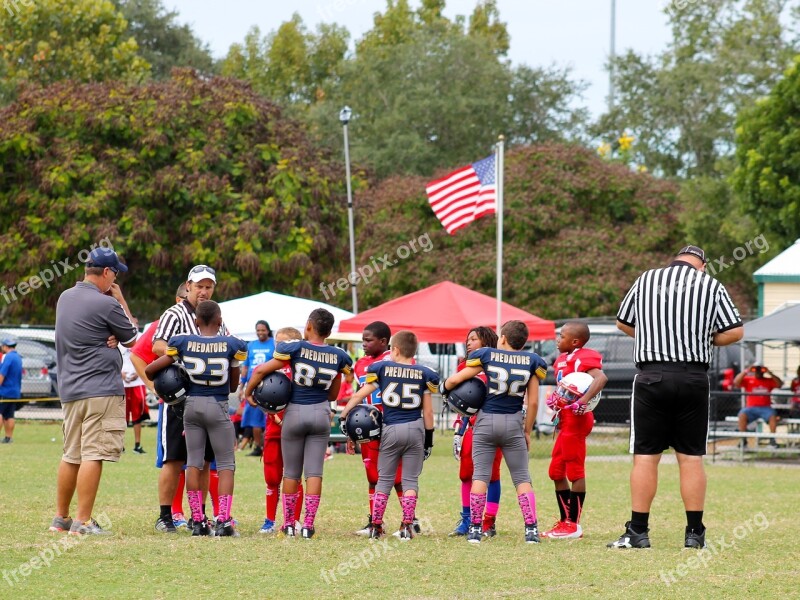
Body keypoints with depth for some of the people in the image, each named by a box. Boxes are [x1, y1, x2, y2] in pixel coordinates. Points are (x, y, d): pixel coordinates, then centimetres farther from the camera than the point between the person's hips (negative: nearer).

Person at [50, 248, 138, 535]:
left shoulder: (65, 297, 11)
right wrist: (120, 300, 7)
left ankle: (61, 518, 20)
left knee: (71, 456, 15)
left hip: (69, 390, 8)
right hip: (101, 390, -8)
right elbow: (131, 339, 2)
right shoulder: (106, 304, -12)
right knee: (93, 455, -8)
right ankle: (83, 522, -12)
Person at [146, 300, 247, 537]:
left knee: (194, 463, 9)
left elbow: (150, 369, -1)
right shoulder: (231, 346, -6)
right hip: (218, 406, -2)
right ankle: (223, 522, -7)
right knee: (226, 464, 5)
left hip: (192, 404, 2)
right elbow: (233, 386, 4)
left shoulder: (183, 343, -3)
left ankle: (198, 522, 7)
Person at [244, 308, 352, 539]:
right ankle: (308, 525, 0)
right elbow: (333, 395, 9)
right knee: (314, 472, 4)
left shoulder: (295, 349, -9)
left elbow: (261, 370, -8)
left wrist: (248, 393, 6)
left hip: (295, 412, -2)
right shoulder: (338, 357, -1)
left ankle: (288, 524, 12)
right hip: (321, 413, 2)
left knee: (291, 472, 8)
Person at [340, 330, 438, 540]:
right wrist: (429, 438, 11)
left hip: (391, 429, 0)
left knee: (384, 480, 10)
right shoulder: (423, 374, 2)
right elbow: (428, 411, 4)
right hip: (416, 428, 0)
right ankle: (407, 526, -2)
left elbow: (360, 396, 1)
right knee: (410, 480, 6)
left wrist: (343, 415, 11)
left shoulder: (382, 368, 1)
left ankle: (376, 526, 8)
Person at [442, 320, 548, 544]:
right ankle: (531, 529, 1)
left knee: (481, 475, 6)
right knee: (522, 478, 7)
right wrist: (527, 431, 11)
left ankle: (475, 529, 3)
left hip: (486, 420, -1)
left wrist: (443, 387, 21)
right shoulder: (531, 361, 1)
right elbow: (533, 402, 1)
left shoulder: (486, 355, -3)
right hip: (513, 423, 1)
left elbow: (456, 379, -1)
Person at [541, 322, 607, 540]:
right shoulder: (562, 359, 15)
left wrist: (583, 401, -38)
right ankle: (565, 521, 21)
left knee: (575, 471, -4)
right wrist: (554, 399, 7)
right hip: (565, 421, 10)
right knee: (557, 472, 14)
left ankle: (574, 524, 2)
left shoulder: (584, 358, -14)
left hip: (576, 420, -10)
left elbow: (601, 378, -30)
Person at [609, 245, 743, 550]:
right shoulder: (711, 285, 4)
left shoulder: (645, 280, 8)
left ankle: (638, 531, 0)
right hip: (694, 379, 0)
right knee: (691, 457, 5)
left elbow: (623, 323, 17)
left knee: (645, 455, 1)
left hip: (651, 376, 0)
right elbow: (735, 331, 3)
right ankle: (694, 533, 7)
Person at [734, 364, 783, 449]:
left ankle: (772, 440, -23)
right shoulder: (747, 380, 10)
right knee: (742, 415, -32)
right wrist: (745, 372, -12)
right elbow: (736, 382, -4)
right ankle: (743, 440, -25)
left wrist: (770, 373, -9)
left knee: (773, 415, -32)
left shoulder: (769, 380, 13)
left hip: (765, 408, 0)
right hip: (751, 408, 0)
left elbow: (780, 384, -1)